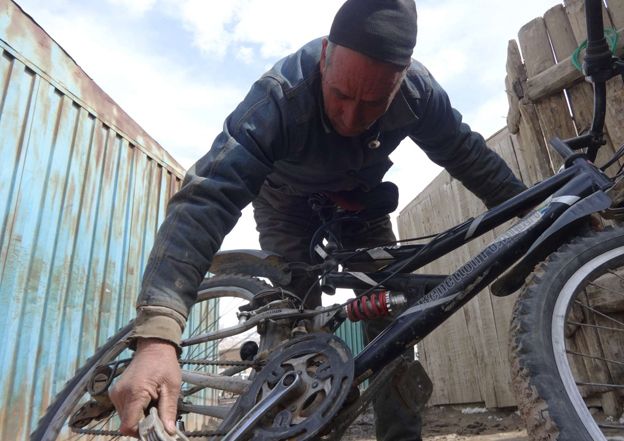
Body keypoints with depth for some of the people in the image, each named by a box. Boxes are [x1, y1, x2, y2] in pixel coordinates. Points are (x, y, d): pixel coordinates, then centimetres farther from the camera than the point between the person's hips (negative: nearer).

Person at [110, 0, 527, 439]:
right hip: (289, 207, -2)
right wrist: (157, 336, -58)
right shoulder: (279, 97, -39)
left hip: (361, 203, 3)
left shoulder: (418, 90, -26)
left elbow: (469, 155, -9)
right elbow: (205, 200, -48)